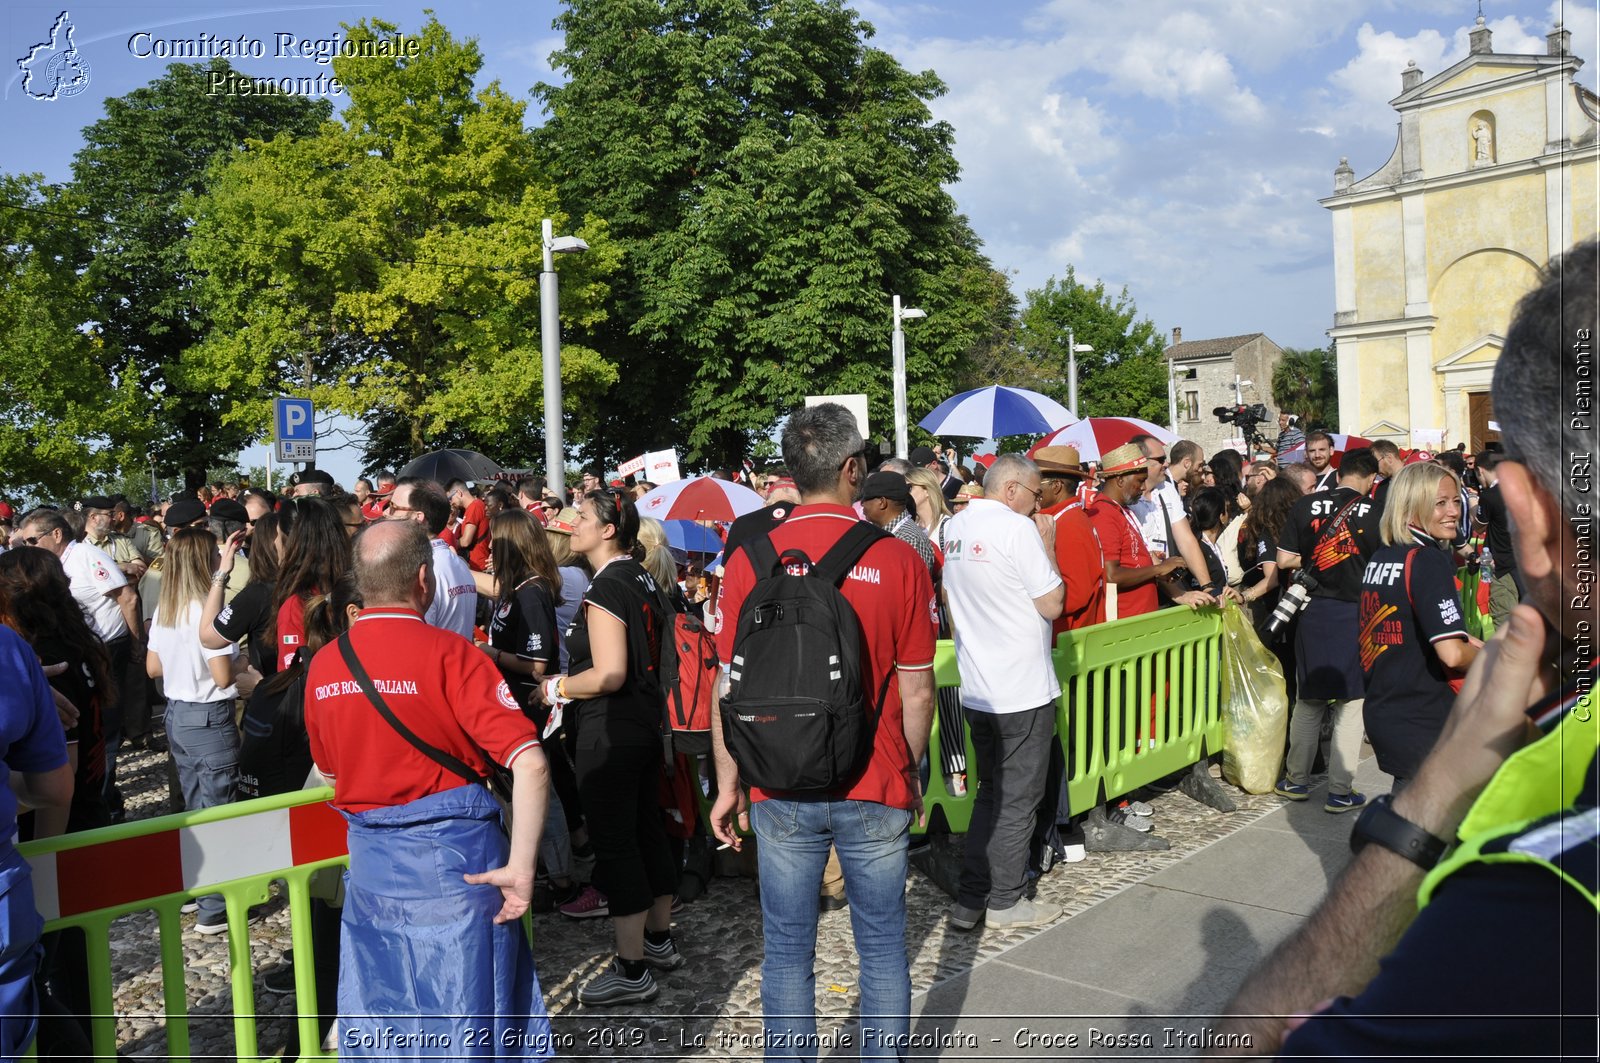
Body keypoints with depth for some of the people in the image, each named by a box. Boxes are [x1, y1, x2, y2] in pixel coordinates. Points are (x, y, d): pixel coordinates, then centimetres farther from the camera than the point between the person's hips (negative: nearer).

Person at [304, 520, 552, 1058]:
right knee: (466, 1015, 10)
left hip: (370, 858, 5)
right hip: (455, 859, -5)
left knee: (374, 1016, 21)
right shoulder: (449, 653, -17)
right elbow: (530, 763, -25)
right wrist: (520, 868, -20)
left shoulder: (322, 664, 0)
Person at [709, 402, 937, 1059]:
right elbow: (916, 692, -4)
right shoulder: (898, 560, -8)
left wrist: (728, 785, 7)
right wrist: (911, 773, 11)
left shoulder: (750, 559, -7)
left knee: (787, 952, 14)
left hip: (782, 791, 1)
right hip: (878, 790, 0)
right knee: (883, 948, 15)